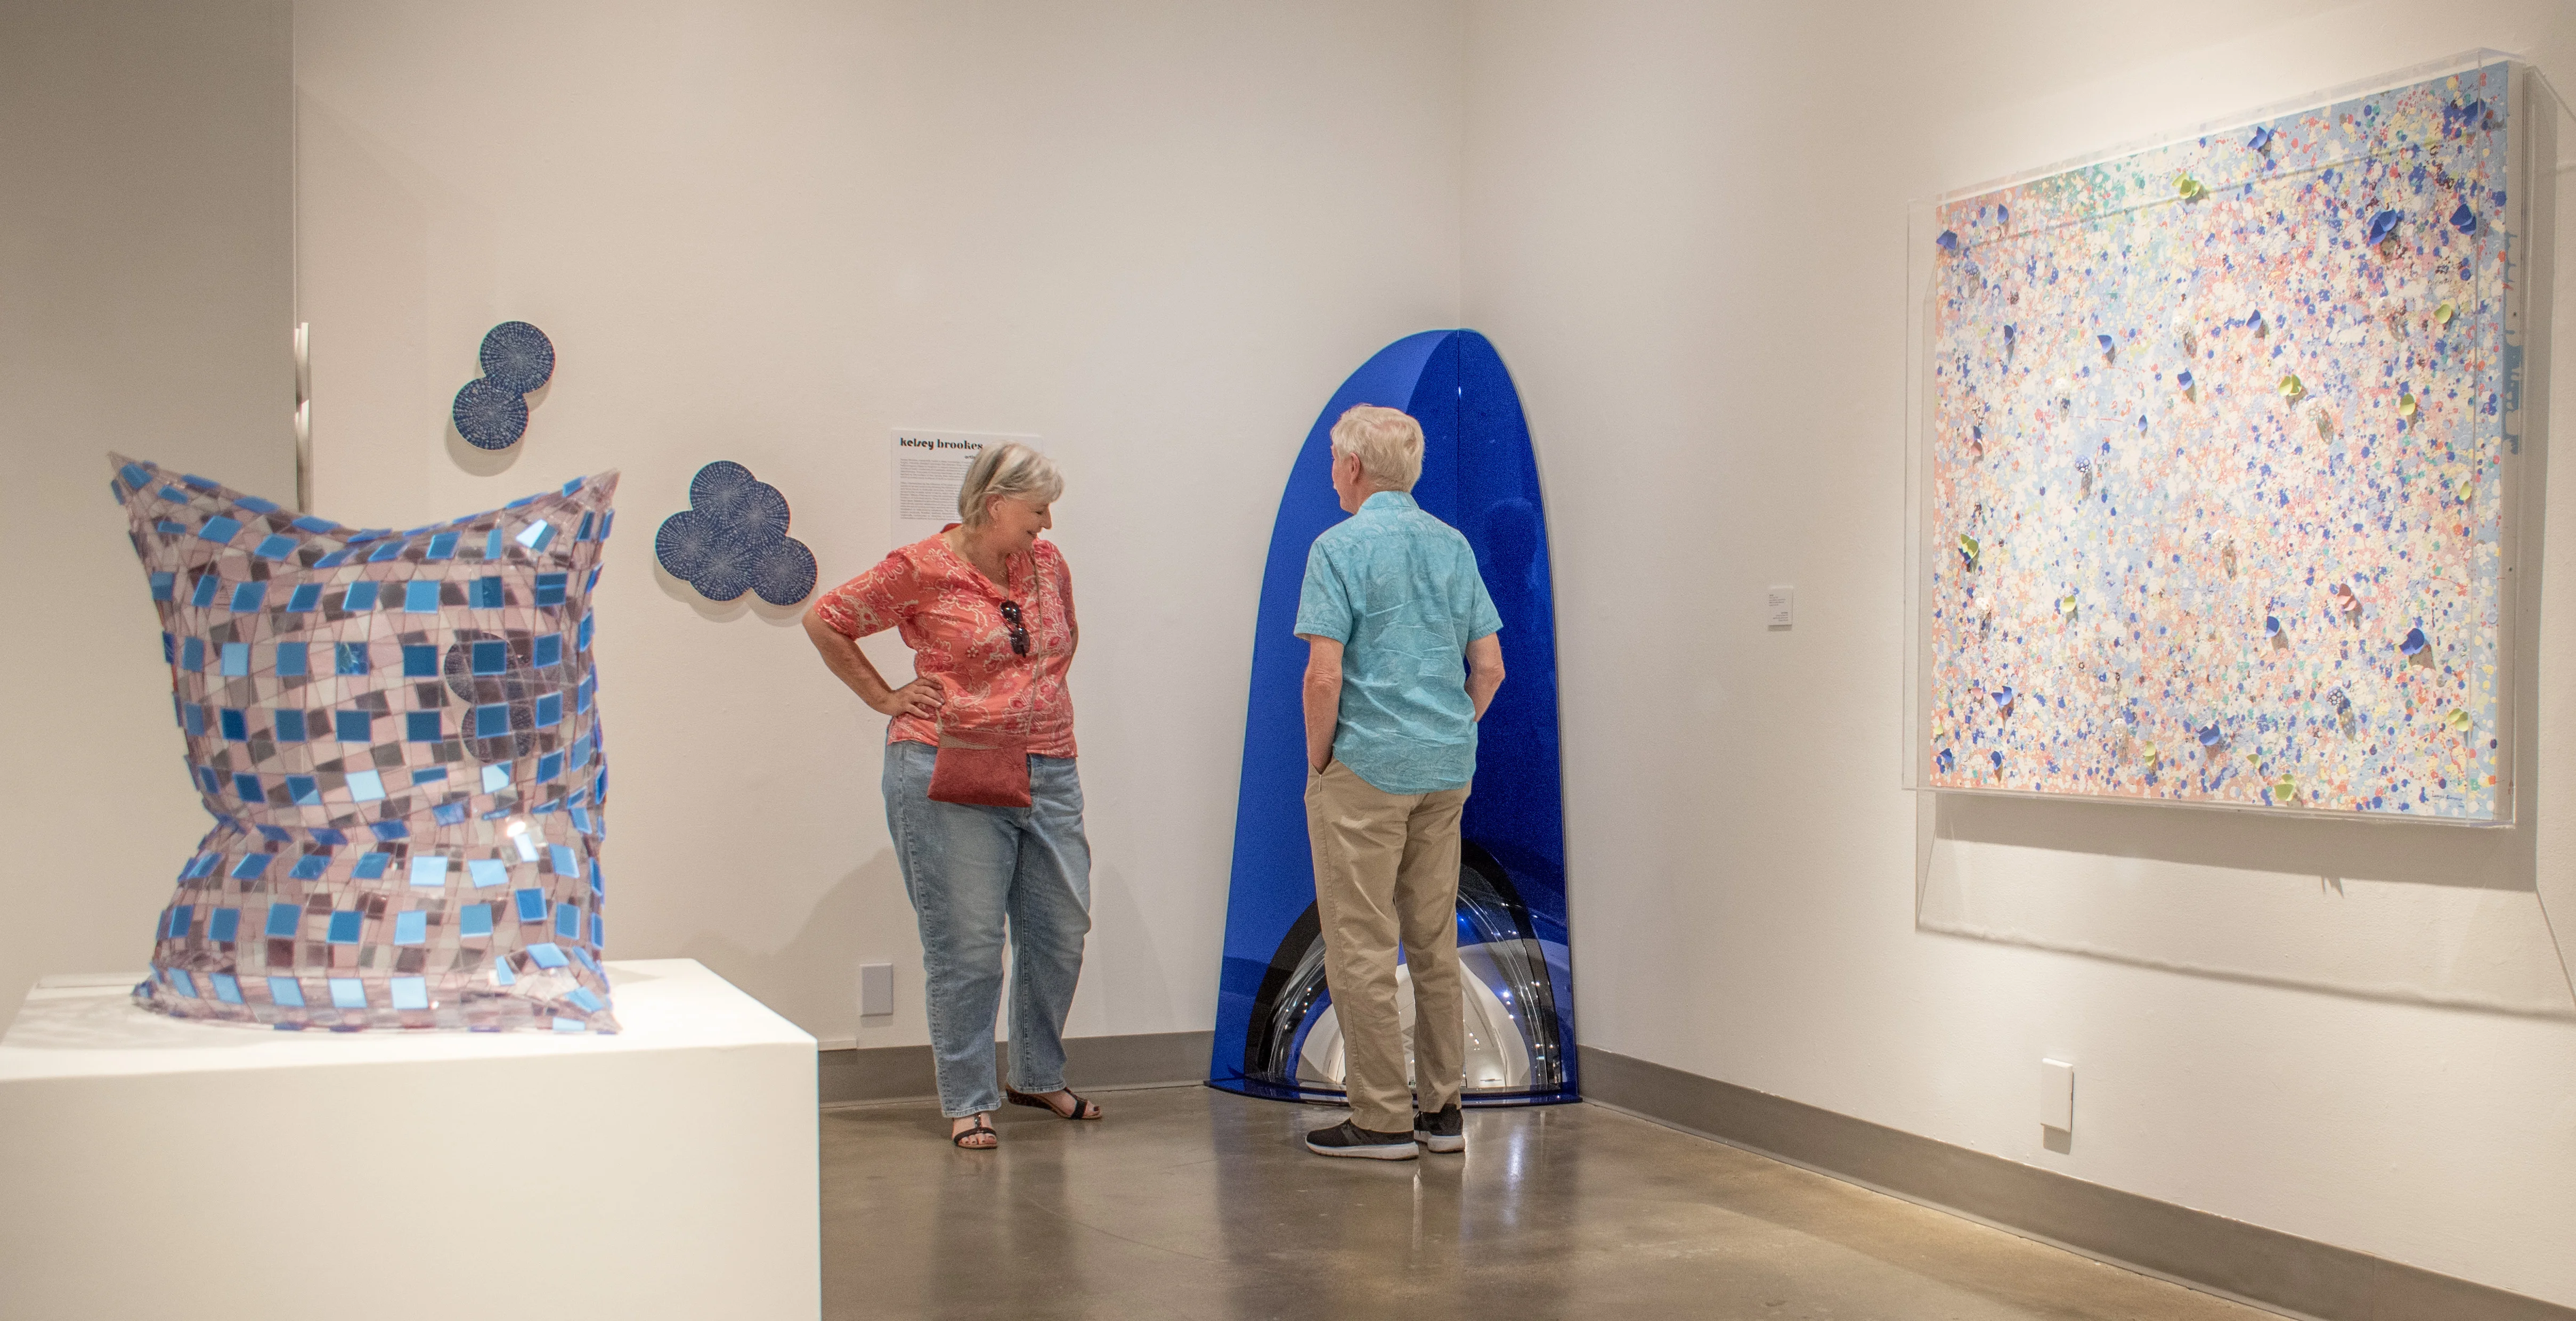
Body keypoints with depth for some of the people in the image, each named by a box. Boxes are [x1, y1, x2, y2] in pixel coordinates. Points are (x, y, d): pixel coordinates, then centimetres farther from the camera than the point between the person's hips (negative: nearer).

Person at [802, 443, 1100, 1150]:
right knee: (967, 943, -3)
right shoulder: (923, 569, -6)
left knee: (1061, 931, 9)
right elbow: (824, 620, 0)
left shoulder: (1048, 564, 12)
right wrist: (885, 699, -1)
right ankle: (967, 1101, 9)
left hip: (1048, 774, 6)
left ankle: (1039, 1077, 28)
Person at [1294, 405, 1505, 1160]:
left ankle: (1382, 1119, 3)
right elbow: (1490, 666, 9)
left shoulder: (1341, 547, -10)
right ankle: (1441, 1110, 18)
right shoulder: (1454, 546, 10)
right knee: (1435, 943, 13)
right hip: (1447, 769, 7)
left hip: (1367, 768, -7)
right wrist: (1451, 735, 17)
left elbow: (1324, 676, -16)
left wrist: (1317, 761, -4)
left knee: (1362, 949, 0)